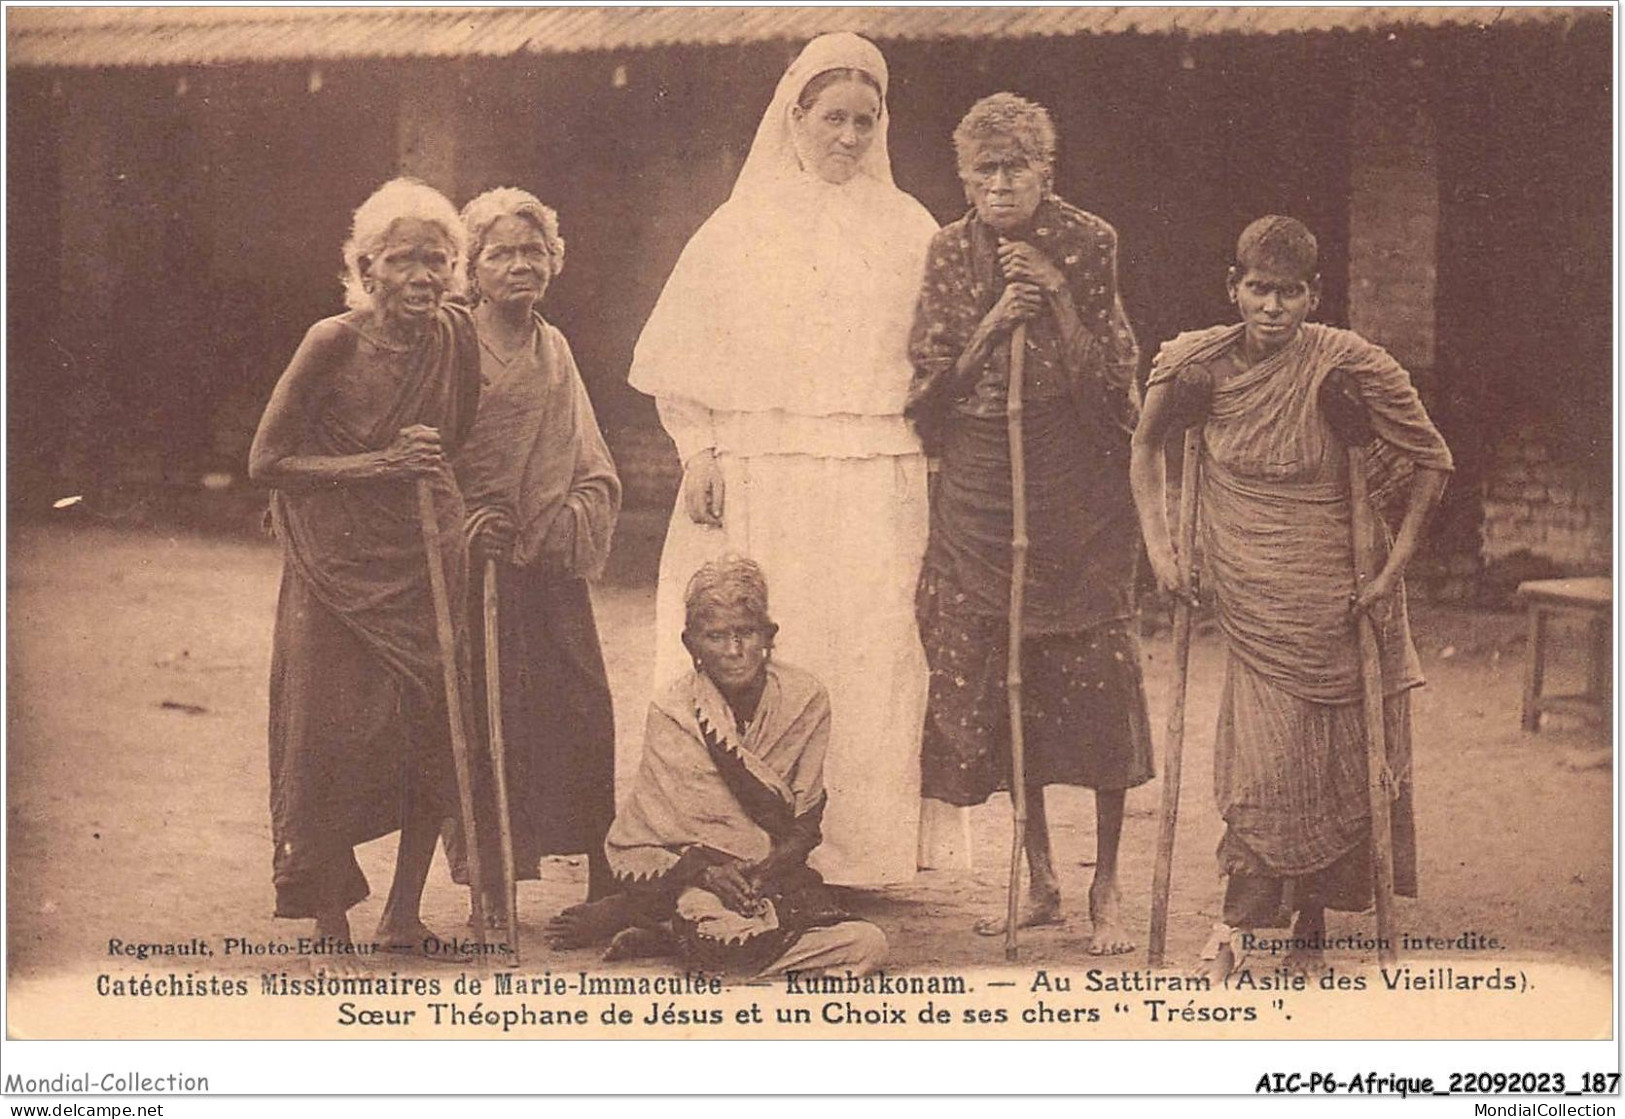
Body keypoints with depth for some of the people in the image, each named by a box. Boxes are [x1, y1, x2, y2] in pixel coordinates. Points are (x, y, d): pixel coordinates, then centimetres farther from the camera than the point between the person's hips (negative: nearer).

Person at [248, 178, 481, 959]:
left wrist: (429, 469, 3)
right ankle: (332, 925, 10)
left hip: (428, 558, 4)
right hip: (338, 564, -4)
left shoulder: (456, 337, 1)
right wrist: (377, 464, -16)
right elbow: (266, 461, -10)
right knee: (336, 742, -2)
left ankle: (403, 918, 15)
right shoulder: (333, 343, -11)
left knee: (436, 734, 2)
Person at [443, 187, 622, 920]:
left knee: (584, 715, -1)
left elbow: (596, 467, 19)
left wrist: (582, 516, 2)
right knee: (486, 722, -4)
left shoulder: (555, 349, 16)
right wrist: (468, 517, -17)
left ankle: (603, 883, 8)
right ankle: (493, 887, 6)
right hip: (481, 562, -5)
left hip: (556, 564, 5)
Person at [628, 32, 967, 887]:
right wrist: (698, 453, -2)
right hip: (758, 473, 0)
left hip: (874, 477, 0)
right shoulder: (741, 228, 9)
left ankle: (860, 845, 1)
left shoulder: (906, 229, 11)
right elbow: (684, 360, 9)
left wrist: (932, 462, -2)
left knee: (871, 651, -5)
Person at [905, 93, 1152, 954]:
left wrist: (1059, 301, -16)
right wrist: (993, 323, -12)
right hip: (978, 489, 3)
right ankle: (1040, 882, 18)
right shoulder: (949, 253, 5)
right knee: (997, 683, 5)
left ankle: (1107, 889, 5)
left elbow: (1112, 382, -4)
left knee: (1095, 679, -6)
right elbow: (929, 388, 2)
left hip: (1076, 490, -3)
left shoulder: (1087, 244, -2)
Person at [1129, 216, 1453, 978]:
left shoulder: (1346, 364, -14)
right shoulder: (1197, 364, -6)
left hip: (1335, 596, -1)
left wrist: (1393, 567, -9)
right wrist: (1158, 545, 5)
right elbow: (1147, 444, 13)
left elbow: (1431, 462, -5)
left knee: (1331, 764, 3)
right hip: (1252, 604, 2)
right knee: (1266, 760, -1)